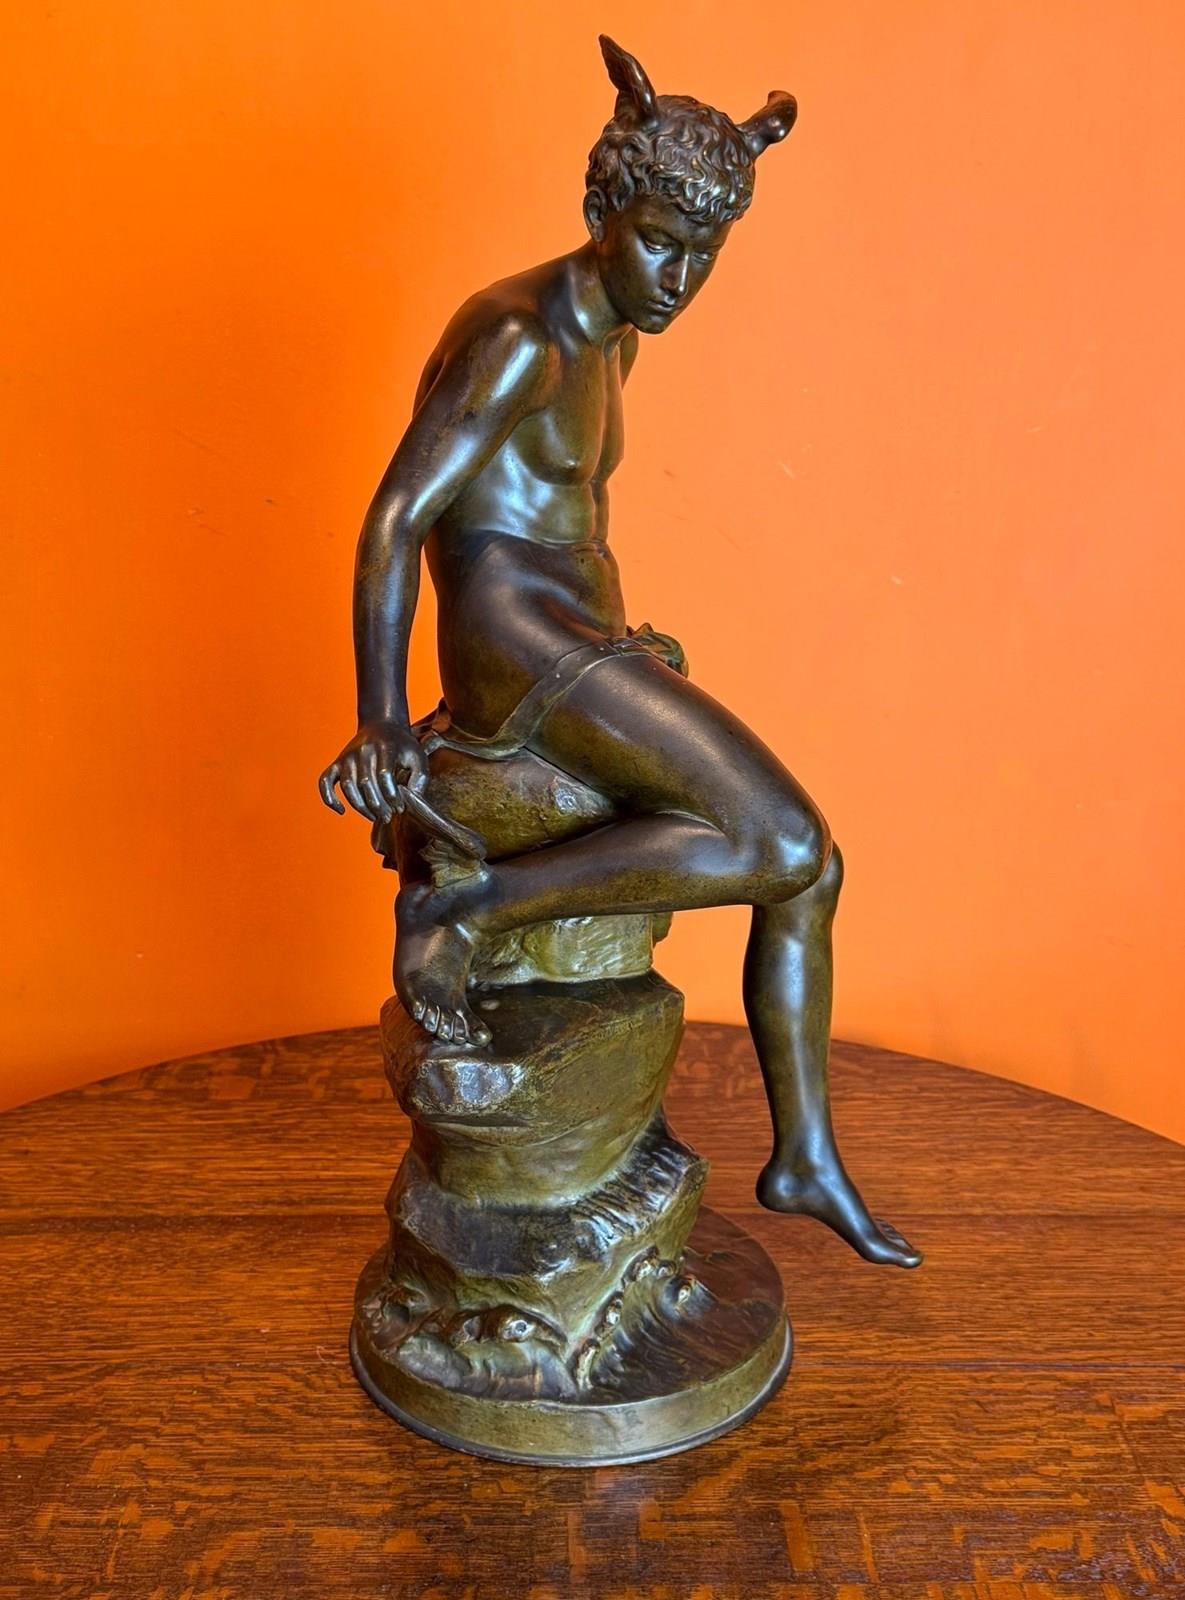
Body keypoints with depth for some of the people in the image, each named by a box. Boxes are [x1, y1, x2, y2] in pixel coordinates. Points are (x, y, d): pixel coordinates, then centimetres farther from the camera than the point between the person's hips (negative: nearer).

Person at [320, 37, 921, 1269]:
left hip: (582, 653, 10)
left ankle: (804, 1159, 15)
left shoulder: (607, 339, 17)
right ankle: (459, 910, -15)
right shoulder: (517, 335, -13)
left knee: (809, 866, 3)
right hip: (518, 653, -9)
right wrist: (381, 722, -23)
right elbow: (392, 519, -18)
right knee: (772, 843, -24)